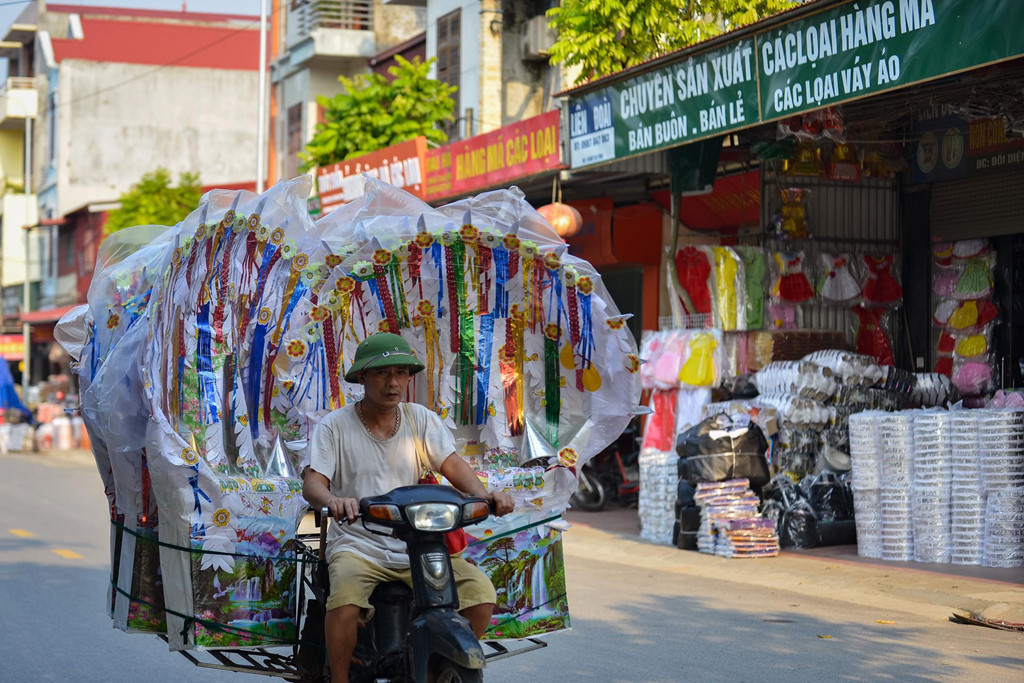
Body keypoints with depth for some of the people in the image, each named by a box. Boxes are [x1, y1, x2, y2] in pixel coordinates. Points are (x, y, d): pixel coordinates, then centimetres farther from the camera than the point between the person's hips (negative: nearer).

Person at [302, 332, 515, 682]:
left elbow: (453, 465, -2)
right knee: (345, 603, -34)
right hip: (357, 544, -3)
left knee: (481, 594, -17)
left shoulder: (421, 419, 8)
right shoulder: (334, 426, -1)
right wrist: (332, 500, -35)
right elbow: (312, 482, -11)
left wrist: (483, 495, -23)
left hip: (416, 545, 3)